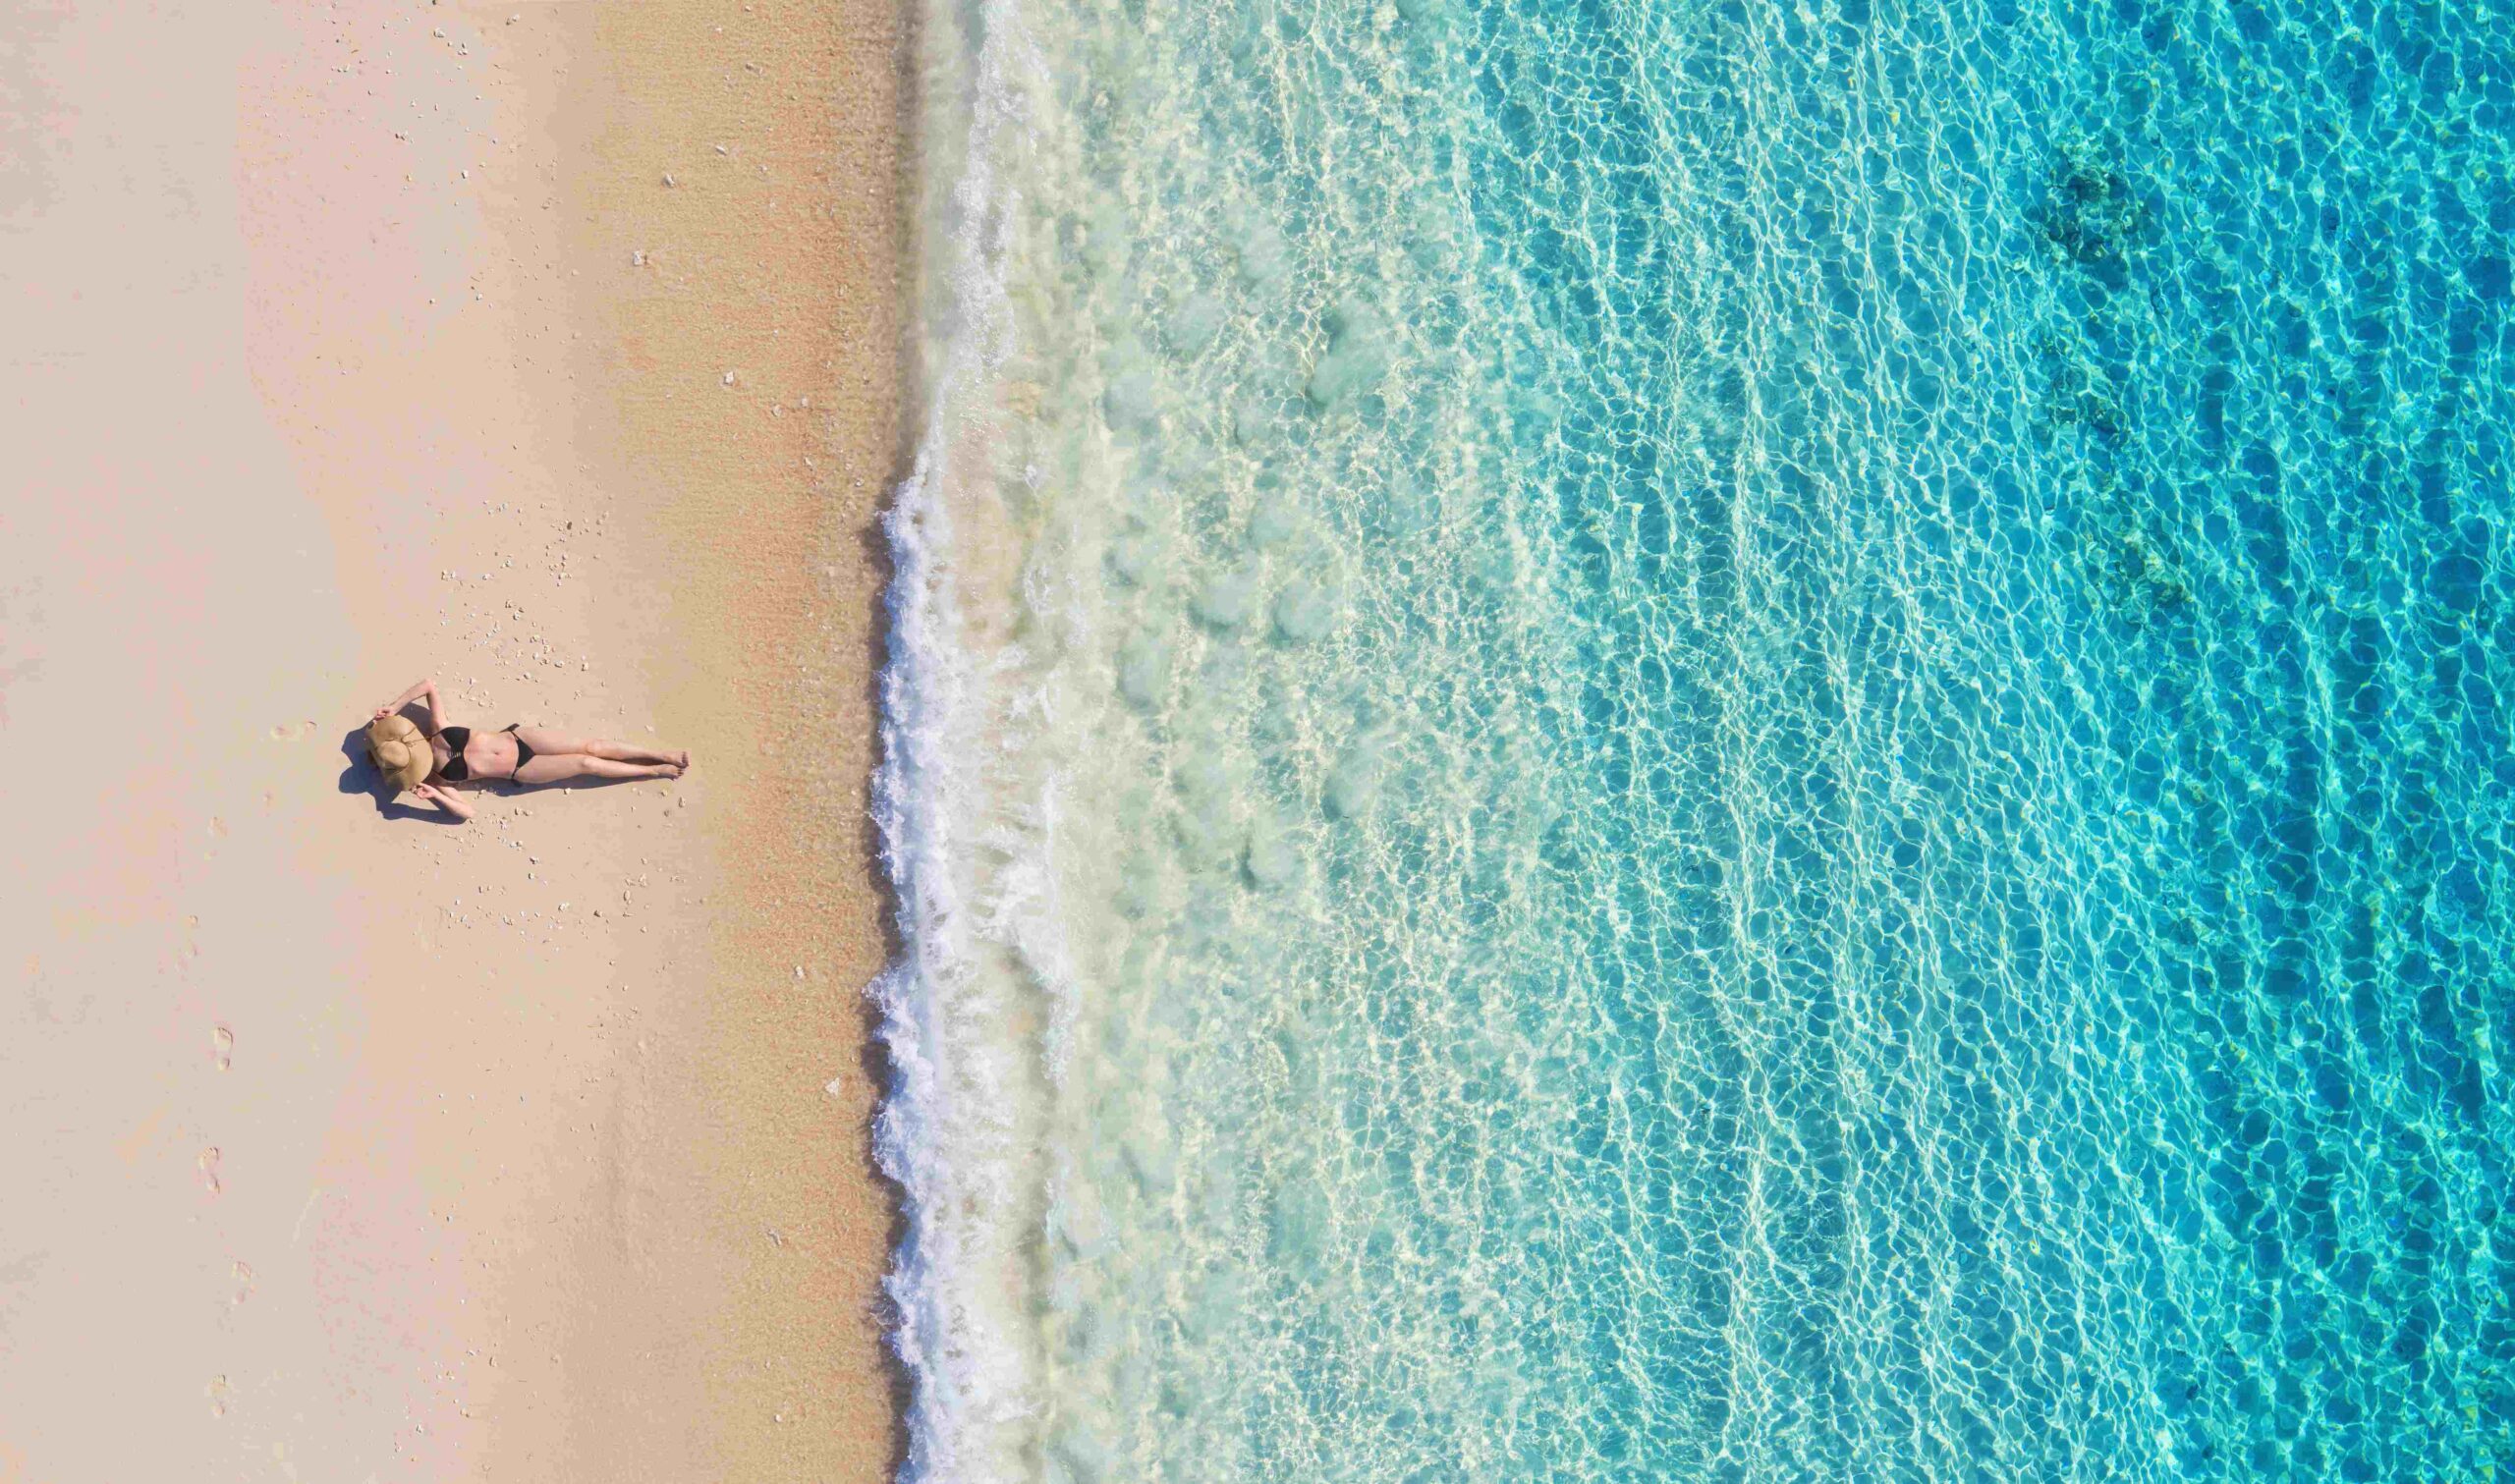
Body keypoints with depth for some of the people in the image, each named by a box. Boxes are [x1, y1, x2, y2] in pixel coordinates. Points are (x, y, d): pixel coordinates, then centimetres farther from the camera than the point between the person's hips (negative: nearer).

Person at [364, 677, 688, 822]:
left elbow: (429, 685, 0)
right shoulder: (432, 778, -9)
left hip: (515, 736, 3)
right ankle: (655, 771, 2)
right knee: (586, 763, -12)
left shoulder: (436, 731, -3)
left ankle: (665, 756, 0)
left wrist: (393, 708, -8)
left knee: (591, 746, -6)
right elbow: (465, 811, -12)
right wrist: (435, 797, -29)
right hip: (520, 769, -3)